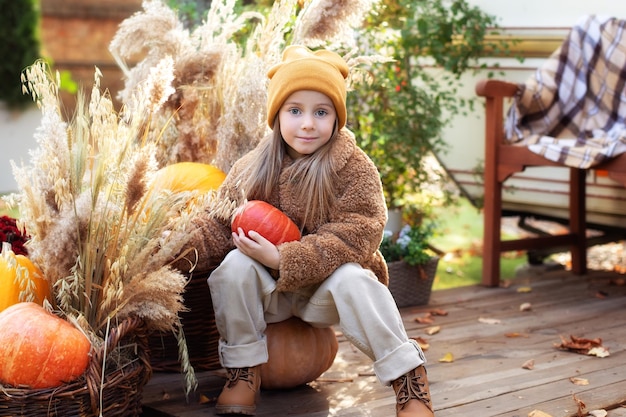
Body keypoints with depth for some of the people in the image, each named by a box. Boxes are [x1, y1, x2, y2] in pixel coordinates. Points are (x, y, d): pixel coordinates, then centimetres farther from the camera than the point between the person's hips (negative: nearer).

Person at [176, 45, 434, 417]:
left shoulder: (355, 169, -13)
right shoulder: (252, 169, -3)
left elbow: (354, 236, -22)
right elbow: (220, 224, -4)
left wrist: (280, 257, -27)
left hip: (326, 292, -2)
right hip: (271, 292, 3)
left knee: (352, 278, -33)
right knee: (234, 264, -24)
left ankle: (410, 380, -21)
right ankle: (244, 371, -11)